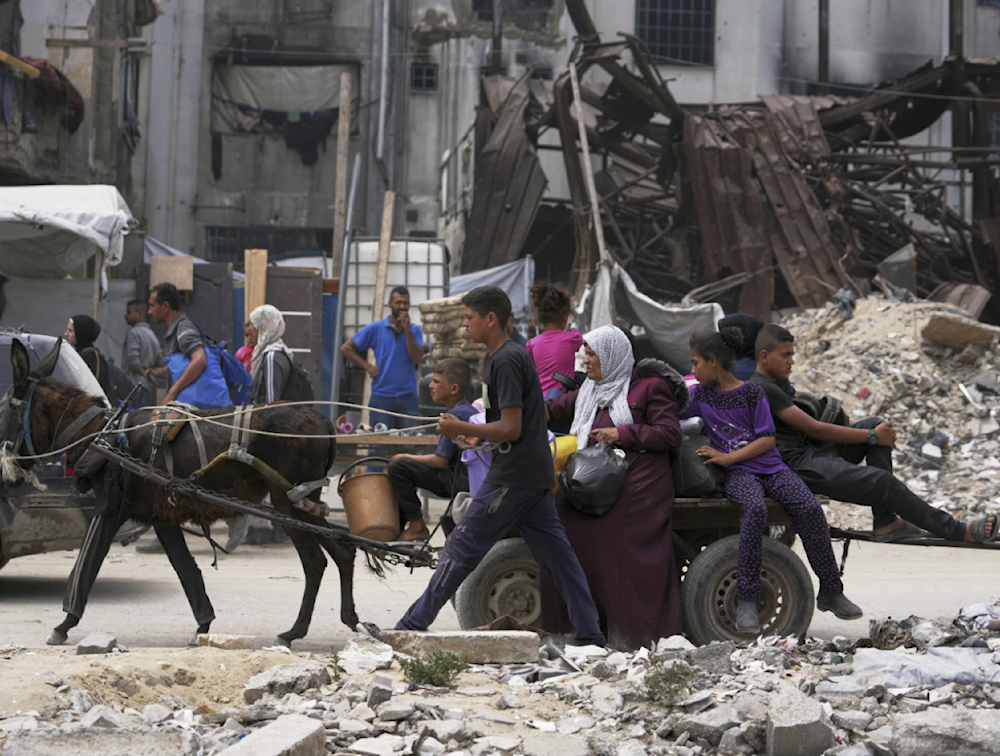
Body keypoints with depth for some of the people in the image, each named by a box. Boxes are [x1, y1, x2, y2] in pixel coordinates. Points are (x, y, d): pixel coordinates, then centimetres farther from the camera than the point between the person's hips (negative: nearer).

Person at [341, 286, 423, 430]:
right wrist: (367, 367, -3)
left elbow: (417, 359, -7)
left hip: (408, 397, 1)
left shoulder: (415, 330, 8)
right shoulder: (376, 328, 3)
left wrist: (407, 330, -12)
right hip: (381, 396, -1)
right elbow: (346, 348, 6)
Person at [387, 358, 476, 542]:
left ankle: (417, 525, -5)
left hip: (459, 482, -11)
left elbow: (440, 461, -20)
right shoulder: (469, 410, 12)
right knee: (406, 467, 23)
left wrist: (406, 457, -6)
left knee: (397, 467, -13)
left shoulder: (455, 415, -18)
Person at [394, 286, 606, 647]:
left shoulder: (505, 361, -16)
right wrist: (477, 434, 15)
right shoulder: (515, 354, 16)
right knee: (556, 553, 7)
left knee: (461, 548, -4)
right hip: (535, 474, 10)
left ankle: (413, 626, 0)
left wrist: (461, 428, -14)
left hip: (512, 476, -10)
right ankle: (590, 635, 6)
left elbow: (511, 428, -21)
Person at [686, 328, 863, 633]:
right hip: (738, 474, 0)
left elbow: (767, 439, -4)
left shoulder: (752, 393, 1)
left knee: (810, 508, -26)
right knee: (755, 509, -36)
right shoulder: (701, 395, 11)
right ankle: (746, 602, -36)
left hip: (771, 467, 0)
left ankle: (830, 591, -10)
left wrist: (727, 457, -10)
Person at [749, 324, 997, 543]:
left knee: (876, 425, 2)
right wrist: (871, 437, -10)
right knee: (883, 482, -20)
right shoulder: (762, 389, -13)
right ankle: (958, 532, -9)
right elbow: (813, 428, -15)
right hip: (800, 469, -11)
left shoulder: (772, 385, 22)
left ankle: (884, 523, -6)